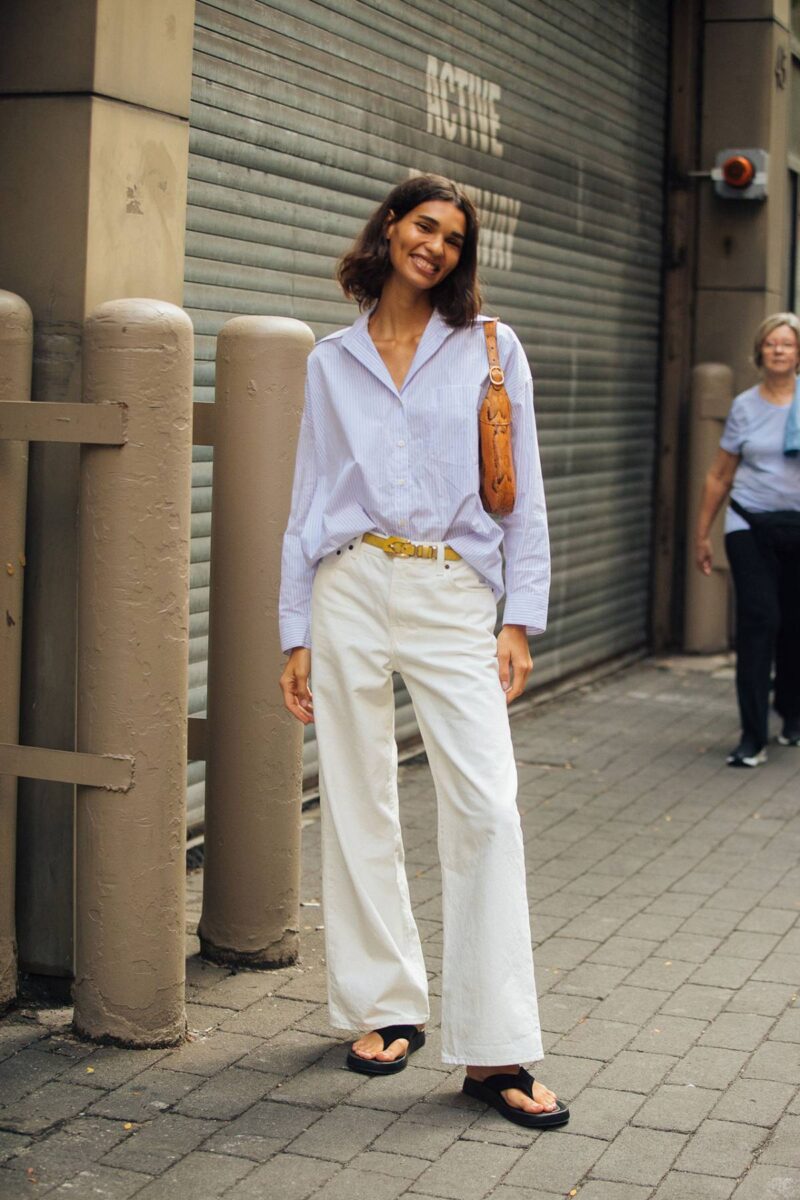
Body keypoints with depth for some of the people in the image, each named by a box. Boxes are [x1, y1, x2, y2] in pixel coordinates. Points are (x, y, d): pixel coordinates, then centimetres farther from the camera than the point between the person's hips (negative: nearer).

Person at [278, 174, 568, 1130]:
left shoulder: (492, 349, 7)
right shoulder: (332, 361, 11)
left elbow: (524, 495, 5)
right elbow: (309, 502, 12)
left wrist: (521, 619, -3)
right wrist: (296, 634, 6)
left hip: (455, 597, -1)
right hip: (349, 590, 2)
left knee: (487, 807, -10)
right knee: (358, 806, 4)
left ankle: (493, 1050, -4)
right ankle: (385, 1006, 20)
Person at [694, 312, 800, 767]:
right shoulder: (745, 406, 5)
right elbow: (719, 477, 12)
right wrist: (702, 533, 12)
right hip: (751, 528, 0)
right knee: (759, 622, -9)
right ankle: (754, 738, -7)